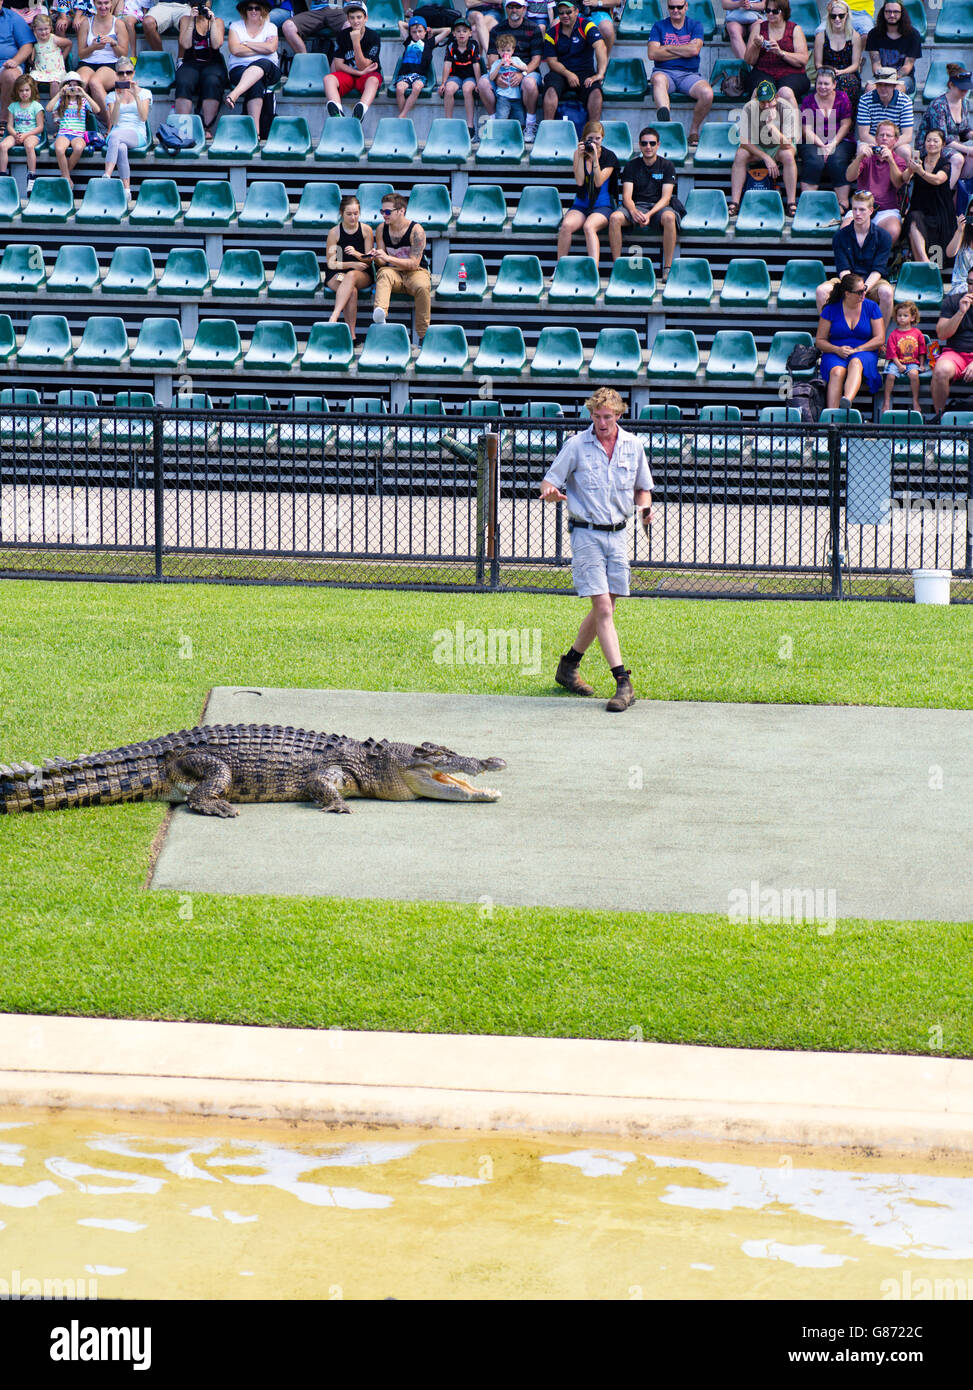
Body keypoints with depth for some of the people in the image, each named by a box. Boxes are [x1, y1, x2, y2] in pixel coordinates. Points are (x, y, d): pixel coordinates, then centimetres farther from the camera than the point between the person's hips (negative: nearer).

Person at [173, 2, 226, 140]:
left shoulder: (217, 21, 10)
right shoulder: (186, 19, 10)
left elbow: (216, 44, -6)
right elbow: (186, 44, -4)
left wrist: (212, 21, -9)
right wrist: (191, 21, -8)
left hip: (213, 63, 0)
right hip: (190, 63, 0)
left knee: (212, 82, -35)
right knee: (184, 83, -33)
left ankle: (207, 128, -32)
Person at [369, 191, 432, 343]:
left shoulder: (416, 230, -10)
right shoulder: (382, 229, 3)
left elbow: (414, 263, -16)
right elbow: (381, 263, 5)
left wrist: (388, 258, -27)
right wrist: (376, 258, -20)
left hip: (416, 272, -2)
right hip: (393, 273, 2)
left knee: (422, 287, -36)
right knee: (383, 273, -33)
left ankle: (423, 335, -26)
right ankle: (380, 313, -61)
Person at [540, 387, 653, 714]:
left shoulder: (633, 446, 6)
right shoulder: (576, 446, -4)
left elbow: (643, 488, 17)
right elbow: (549, 482, -2)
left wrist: (645, 508, -5)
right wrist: (550, 491, -25)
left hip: (618, 534, 4)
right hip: (586, 534, -4)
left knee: (604, 610, 9)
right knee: (603, 608, -13)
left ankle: (569, 666, 30)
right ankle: (623, 684, -16)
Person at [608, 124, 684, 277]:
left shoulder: (667, 165, 5)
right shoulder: (631, 166, 9)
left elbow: (665, 197, -4)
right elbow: (627, 196, -1)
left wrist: (650, 214, -22)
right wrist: (634, 212, -25)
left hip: (659, 207, -1)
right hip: (636, 206, 2)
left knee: (669, 217, -38)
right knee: (615, 218, -30)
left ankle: (667, 269, -33)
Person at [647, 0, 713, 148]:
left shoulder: (695, 25, 13)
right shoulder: (659, 26, 14)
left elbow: (694, 50, -6)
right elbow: (652, 54, -2)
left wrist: (666, 48, -1)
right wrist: (684, 51, -2)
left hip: (688, 74, 1)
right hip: (665, 72, -1)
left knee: (707, 93, -30)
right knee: (658, 79, -40)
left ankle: (694, 130, -9)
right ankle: (666, 119, -65)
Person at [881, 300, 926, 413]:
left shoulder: (916, 333, 7)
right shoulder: (894, 334, 2)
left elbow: (921, 351, 14)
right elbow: (892, 353, -2)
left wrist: (921, 365, 8)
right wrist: (899, 365, -11)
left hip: (912, 362, 0)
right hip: (897, 362, 0)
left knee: (914, 374, -30)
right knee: (890, 375, -27)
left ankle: (915, 401, -18)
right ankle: (887, 401, -15)